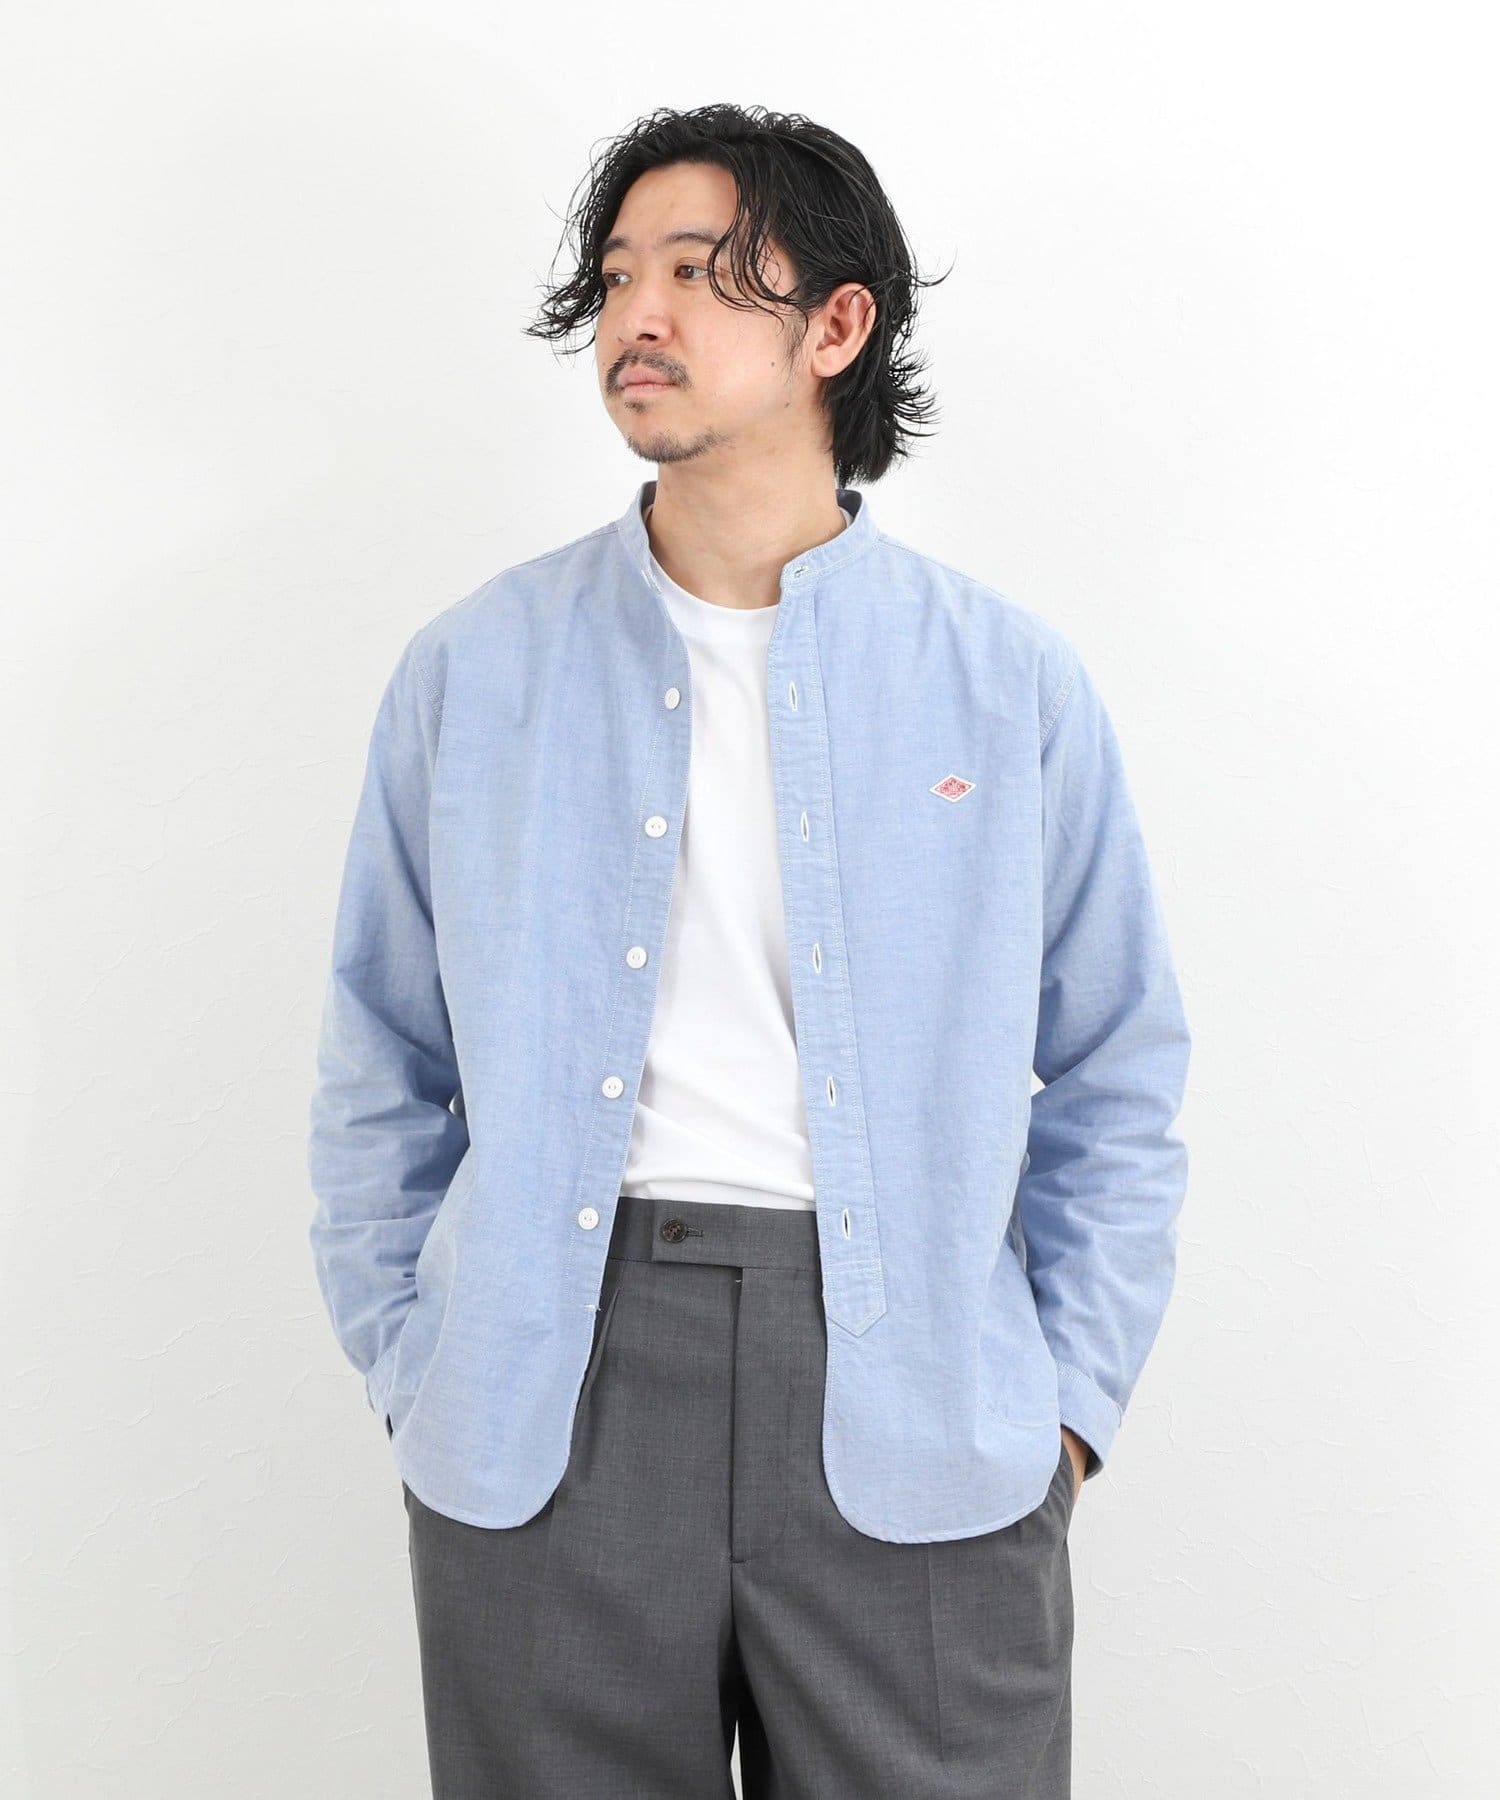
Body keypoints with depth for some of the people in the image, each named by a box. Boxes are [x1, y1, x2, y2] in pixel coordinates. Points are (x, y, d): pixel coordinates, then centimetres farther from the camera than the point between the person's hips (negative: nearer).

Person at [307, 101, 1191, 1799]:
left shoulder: (1012, 680, 2)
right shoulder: (470, 672, 4)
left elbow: (1117, 1082, 6)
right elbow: (382, 1071, 9)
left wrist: (1067, 1403, 1)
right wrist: (410, 1374, 4)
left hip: (917, 1441, 0)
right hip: (547, 1417, 1)